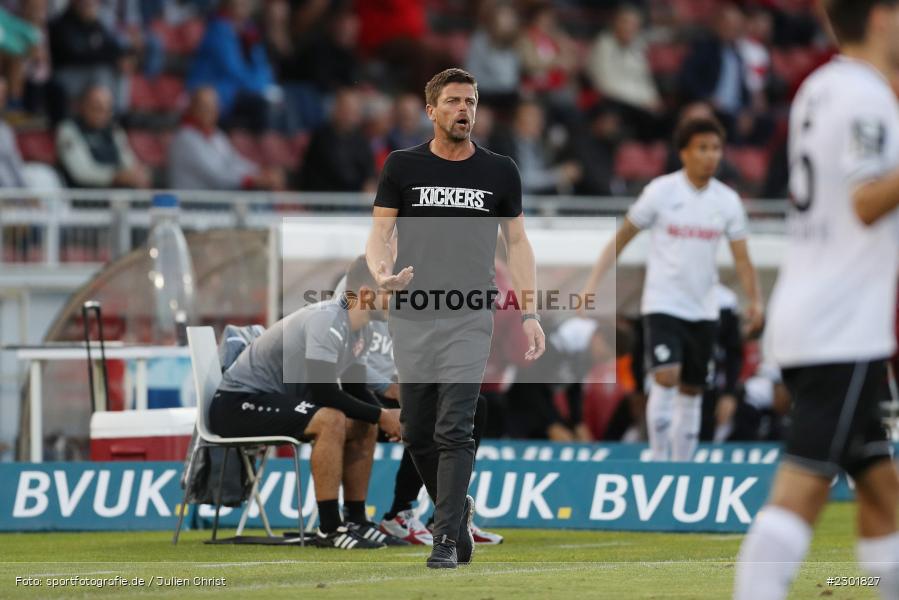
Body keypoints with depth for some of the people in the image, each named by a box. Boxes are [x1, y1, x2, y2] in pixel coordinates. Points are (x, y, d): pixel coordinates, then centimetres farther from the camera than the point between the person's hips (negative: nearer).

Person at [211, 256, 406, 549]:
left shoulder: (361, 330, 5)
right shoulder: (328, 321, -26)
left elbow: (355, 390, 13)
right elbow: (324, 391, -30)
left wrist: (389, 417, -6)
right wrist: (380, 416, -20)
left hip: (278, 397, 10)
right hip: (238, 403, -10)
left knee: (363, 425, 8)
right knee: (330, 420, -30)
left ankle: (355, 520, 10)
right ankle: (329, 529, -24)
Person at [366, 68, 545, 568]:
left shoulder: (500, 172, 6)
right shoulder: (403, 166, 5)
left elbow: (518, 241, 10)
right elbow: (380, 231, 4)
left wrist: (529, 313, 2)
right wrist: (382, 271, -19)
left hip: (469, 320, -1)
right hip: (412, 317, 2)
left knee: (454, 432, -11)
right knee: (417, 433, 6)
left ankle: (447, 538, -9)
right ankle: (456, 509, 28)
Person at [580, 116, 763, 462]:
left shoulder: (728, 200, 2)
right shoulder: (661, 191, -6)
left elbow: (741, 258, 2)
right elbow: (621, 238, 0)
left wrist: (755, 300, -14)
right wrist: (593, 284, -6)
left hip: (703, 309, 4)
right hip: (662, 303, -4)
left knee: (691, 391, 8)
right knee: (666, 377, -20)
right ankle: (658, 463, -12)